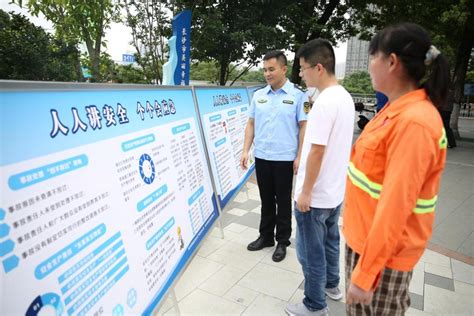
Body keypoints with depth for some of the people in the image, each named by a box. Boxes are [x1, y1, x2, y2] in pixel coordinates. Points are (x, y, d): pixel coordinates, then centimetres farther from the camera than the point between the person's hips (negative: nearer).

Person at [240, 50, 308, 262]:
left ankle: (282, 241, 24)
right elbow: (251, 124, 10)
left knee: (283, 201, 9)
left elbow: (304, 127, -5)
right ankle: (266, 236, 31)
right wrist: (246, 150, 3)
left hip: (285, 159, -4)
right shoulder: (258, 95, 8)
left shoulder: (298, 95, -4)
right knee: (266, 200, 15)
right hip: (261, 157, 4)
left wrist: (299, 157, -11)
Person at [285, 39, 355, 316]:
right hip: (336, 189, 9)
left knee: (311, 251, 7)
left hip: (316, 194, -9)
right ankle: (332, 285, 44)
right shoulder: (346, 97, 6)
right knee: (330, 241, 25)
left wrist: (305, 191, -17)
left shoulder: (325, 101, -23)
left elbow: (317, 151, -24)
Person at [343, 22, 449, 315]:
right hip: (364, 237, 8)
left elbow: (395, 206, -27)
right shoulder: (397, 110, 5)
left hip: (383, 252, -8)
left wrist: (365, 273, -22)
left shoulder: (413, 122, -26)